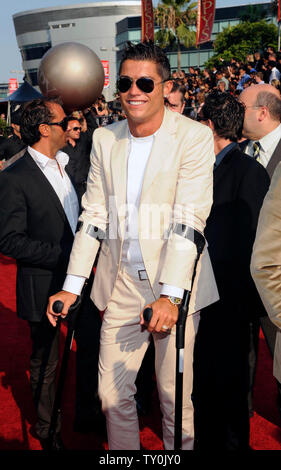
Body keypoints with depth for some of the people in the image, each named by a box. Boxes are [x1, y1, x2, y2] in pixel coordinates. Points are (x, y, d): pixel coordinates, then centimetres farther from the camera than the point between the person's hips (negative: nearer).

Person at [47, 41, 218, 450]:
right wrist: (71, 286, 2)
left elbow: (190, 220, -14)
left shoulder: (194, 136, -8)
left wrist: (170, 295, -21)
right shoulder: (104, 139, 7)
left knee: (175, 396, 7)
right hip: (121, 286, 4)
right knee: (112, 393, 9)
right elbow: (93, 216, 8)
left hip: (176, 287, -3)